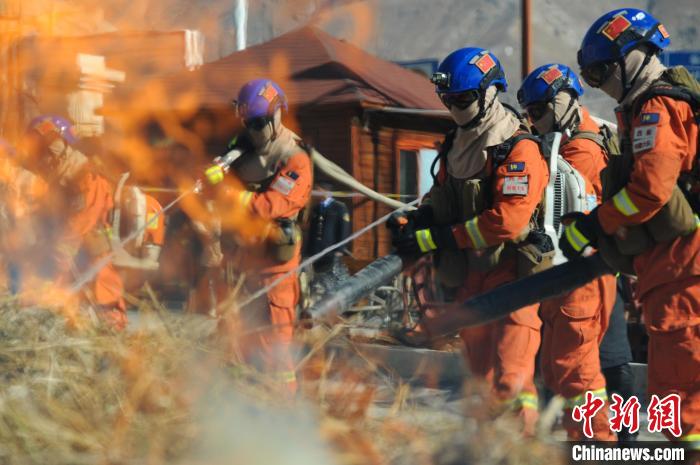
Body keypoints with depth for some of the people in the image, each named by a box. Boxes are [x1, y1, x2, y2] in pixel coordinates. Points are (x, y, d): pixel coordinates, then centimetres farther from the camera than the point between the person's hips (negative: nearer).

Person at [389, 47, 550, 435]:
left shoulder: (519, 148, -12)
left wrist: (435, 238, -19)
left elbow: (507, 220, -21)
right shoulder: (455, 145, 14)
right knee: (481, 373, 13)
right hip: (470, 275, 8)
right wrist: (413, 221, 0)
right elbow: (440, 200, 24)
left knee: (510, 379, -15)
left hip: (512, 272, -8)